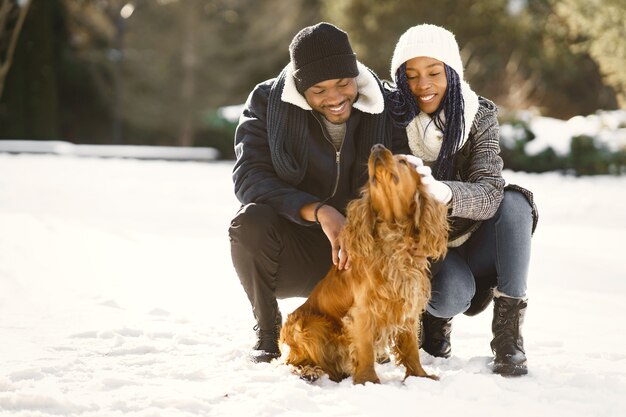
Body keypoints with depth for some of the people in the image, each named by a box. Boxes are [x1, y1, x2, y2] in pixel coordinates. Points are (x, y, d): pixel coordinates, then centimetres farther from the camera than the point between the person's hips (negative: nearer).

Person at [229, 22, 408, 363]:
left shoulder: (387, 106, -6)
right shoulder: (268, 102, -10)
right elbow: (249, 178, -21)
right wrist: (319, 212, -35)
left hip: (357, 255, 2)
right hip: (292, 251, -2)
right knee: (251, 221, -32)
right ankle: (267, 331, -5)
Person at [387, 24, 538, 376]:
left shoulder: (478, 116, -10)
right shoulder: (392, 118, -11)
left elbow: (490, 193, -26)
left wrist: (442, 193, -47)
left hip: (473, 244, 2)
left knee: (514, 203, -28)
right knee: (452, 294, -35)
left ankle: (509, 334, -21)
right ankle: (432, 316, 5)